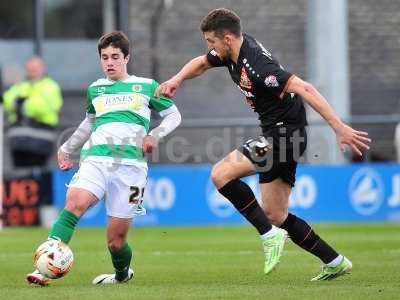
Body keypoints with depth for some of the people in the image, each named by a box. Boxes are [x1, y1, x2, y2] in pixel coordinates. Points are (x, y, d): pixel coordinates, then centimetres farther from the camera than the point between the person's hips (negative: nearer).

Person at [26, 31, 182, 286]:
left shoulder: (146, 86, 11)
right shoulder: (95, 89, 20)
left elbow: (174, 115, 18)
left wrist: (155, 135, 1)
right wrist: (67, 149, 33)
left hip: (131, 163, -2)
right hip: (96, 158, 2)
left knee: (116, 238, -3)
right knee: (75, 202, -29)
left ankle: (122, 274, 31)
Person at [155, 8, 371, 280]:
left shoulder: (255, 65, -24)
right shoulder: (232, 52, 5)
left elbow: (305, 89, -30)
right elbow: (200, 64, 25)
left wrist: (340, 128, -34)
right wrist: (177, 79, 4)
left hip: (285, 133, -10)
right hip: (279, 137, 10)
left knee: (221, 174, -18)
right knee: (274, 214, 9)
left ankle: (270, 235, -15)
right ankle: (335, 262, 15)